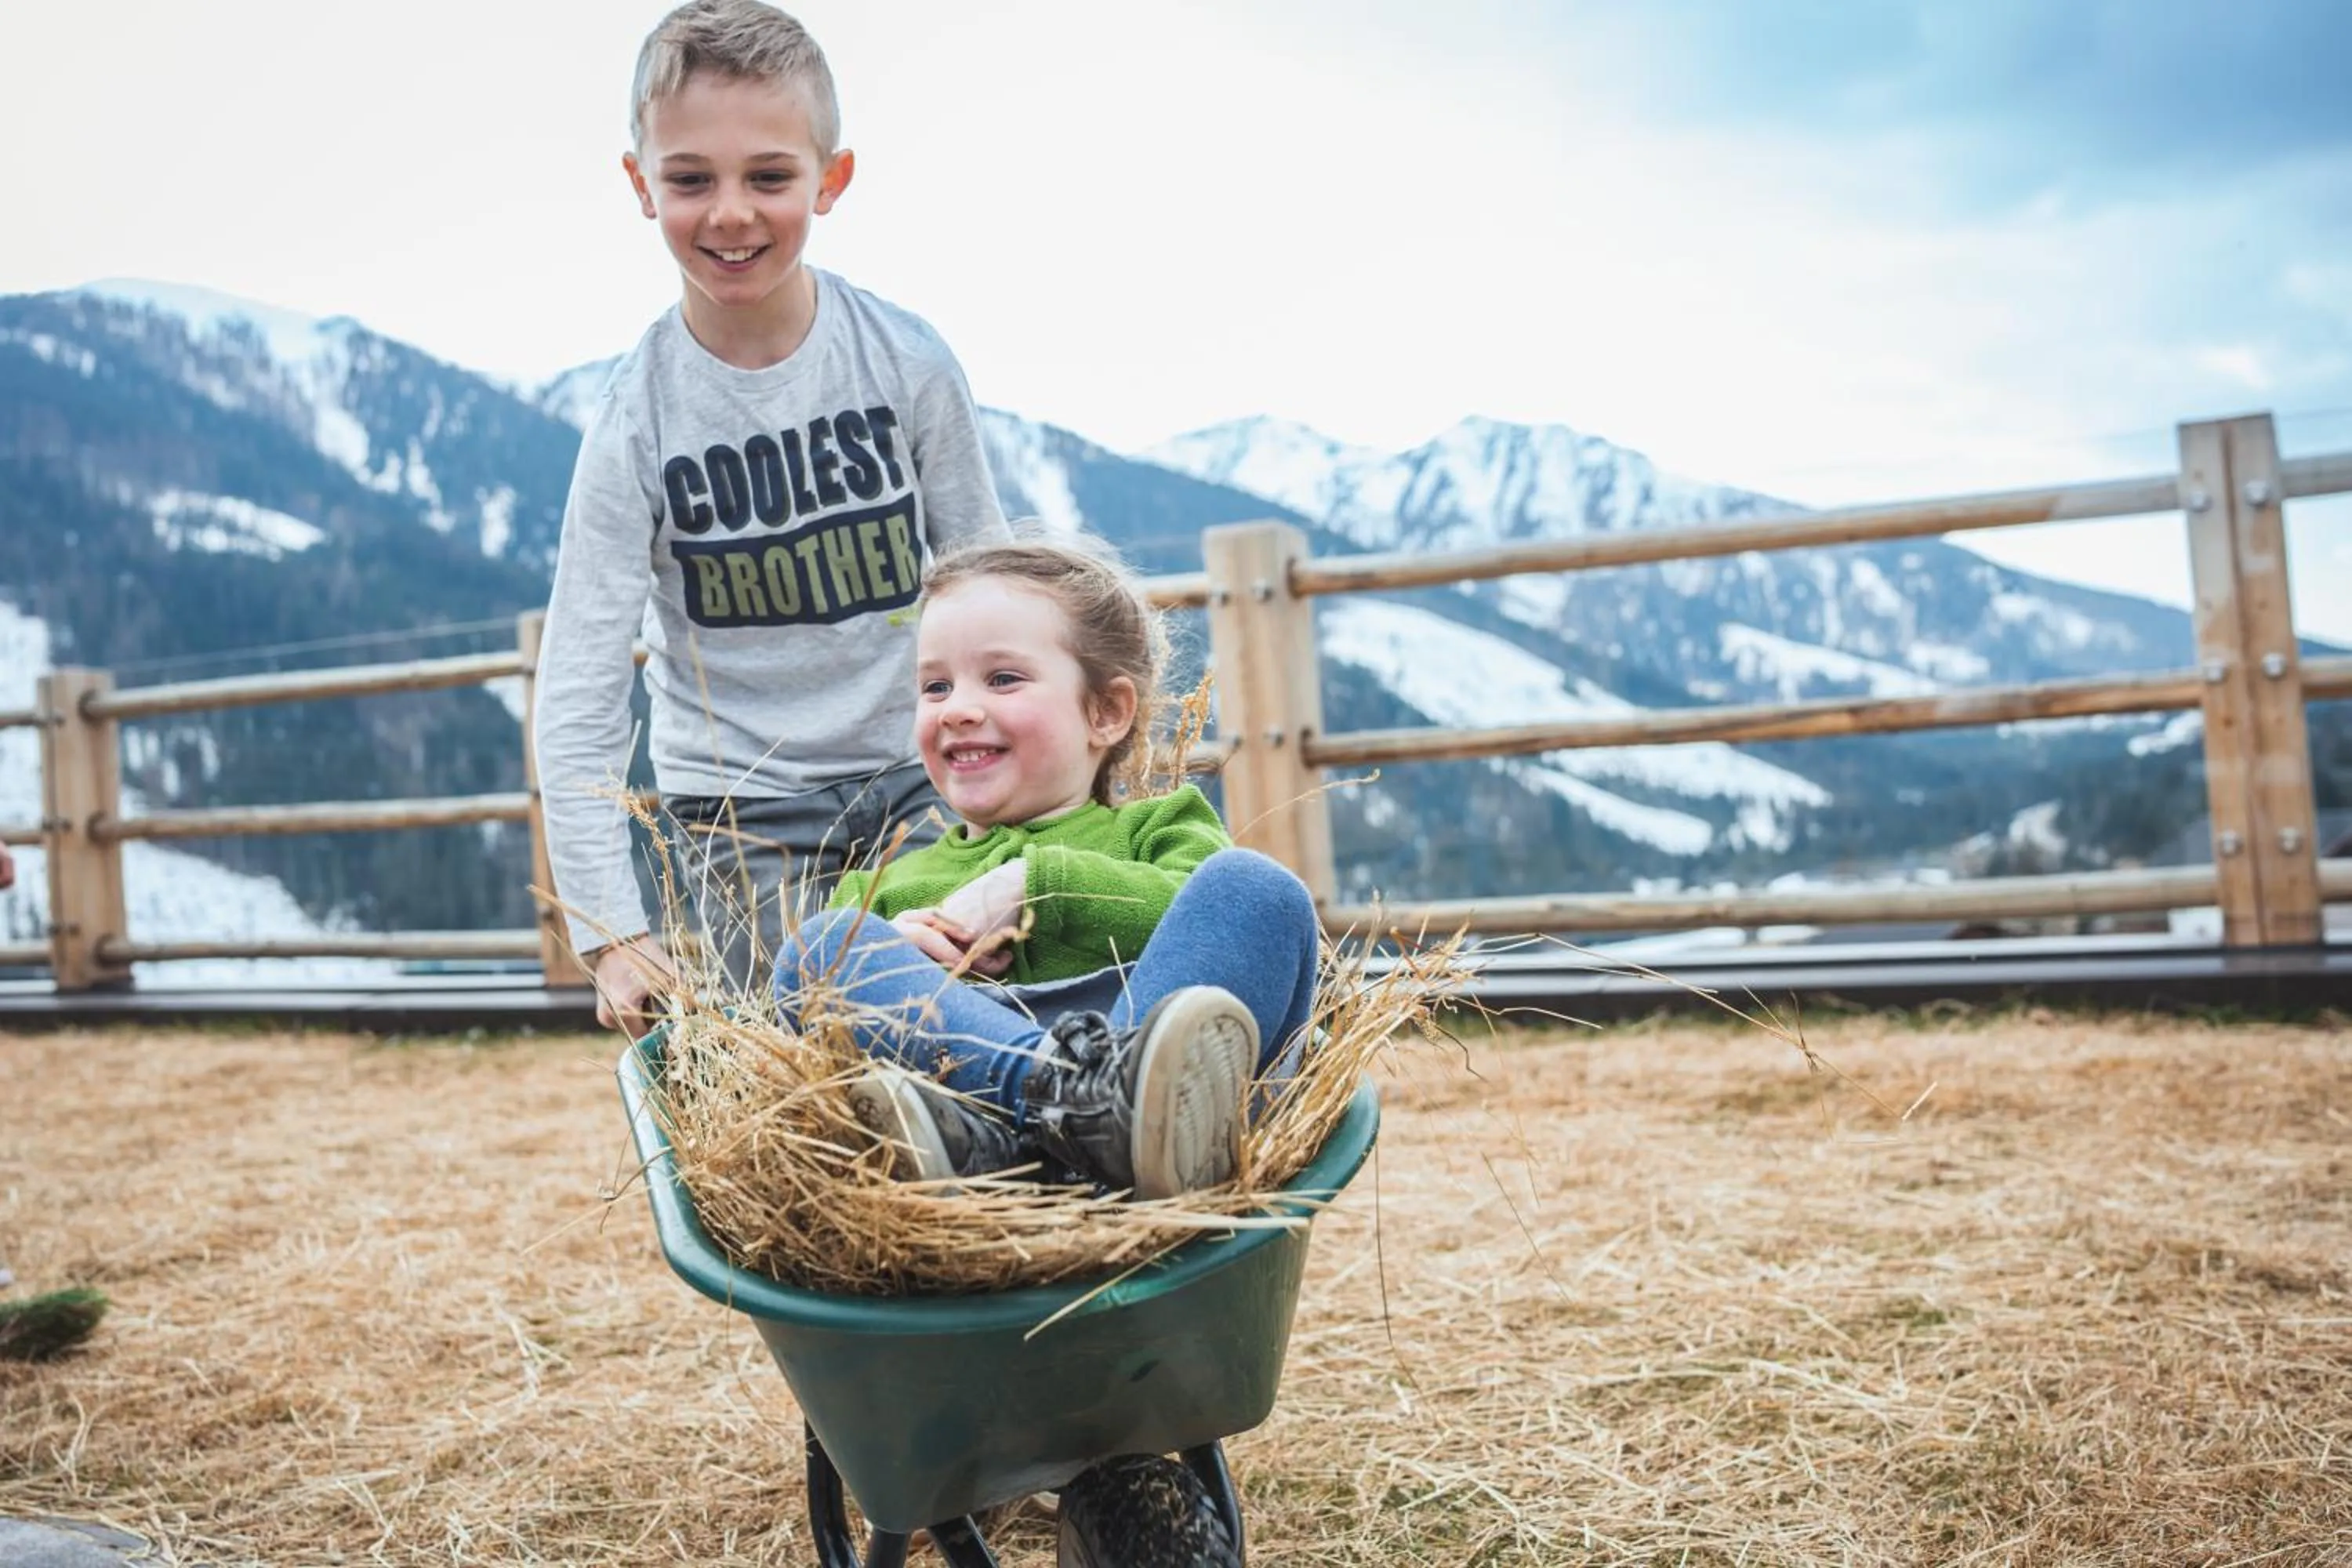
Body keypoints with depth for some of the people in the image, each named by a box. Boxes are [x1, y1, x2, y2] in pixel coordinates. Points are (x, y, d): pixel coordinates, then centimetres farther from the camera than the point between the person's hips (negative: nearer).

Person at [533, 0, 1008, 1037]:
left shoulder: (907, 361, -8)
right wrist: (613, 935, -16)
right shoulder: (637, 422, -11)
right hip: (743, 804, -1)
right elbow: (575, 703, -10)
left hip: (912, 773, 1)